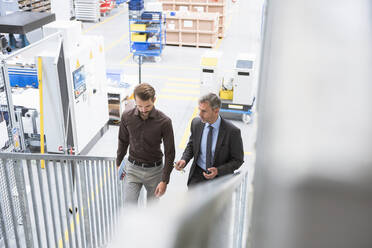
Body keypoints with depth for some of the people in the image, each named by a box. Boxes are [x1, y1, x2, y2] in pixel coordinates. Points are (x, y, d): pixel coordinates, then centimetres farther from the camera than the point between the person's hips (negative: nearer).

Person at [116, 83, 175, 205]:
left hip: (154, 170, -1)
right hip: (132, 169, 1)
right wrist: (118, 164, 14)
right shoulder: (127, 116, -11)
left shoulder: (164, 121, -18)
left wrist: (164, 180, -13)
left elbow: (169, 153, -11)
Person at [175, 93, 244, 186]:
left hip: (220, 177, -2)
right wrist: (184, 159, -8)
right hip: (198, 175, 3)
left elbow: (238, 160, -8)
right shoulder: (196, 123, -5)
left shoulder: (232, 131, -18)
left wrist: (218, 171, -21)